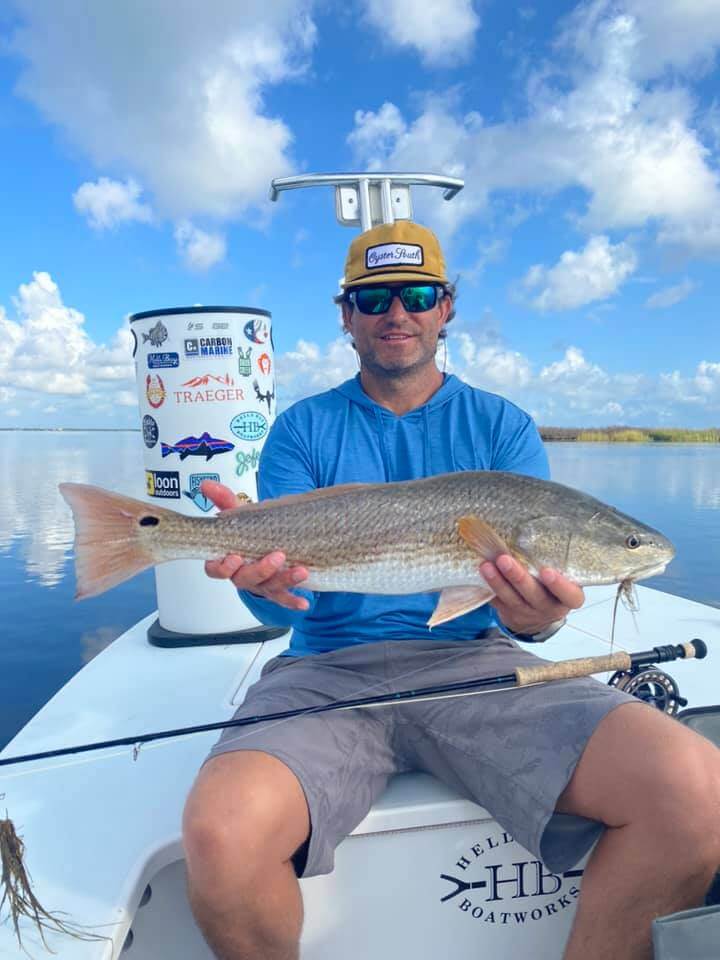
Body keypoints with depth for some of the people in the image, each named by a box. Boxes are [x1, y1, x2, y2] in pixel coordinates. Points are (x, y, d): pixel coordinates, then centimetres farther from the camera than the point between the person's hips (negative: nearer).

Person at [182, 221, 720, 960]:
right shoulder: (303, 429, 10)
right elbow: (281, 596, 1)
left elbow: (530, 588, 2)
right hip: (328, 667, 0)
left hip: (474, 659, 1)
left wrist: (535, 615, -22)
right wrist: (262, 579, -24)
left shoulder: (503, 426, 11)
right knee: (220, 832, -29)